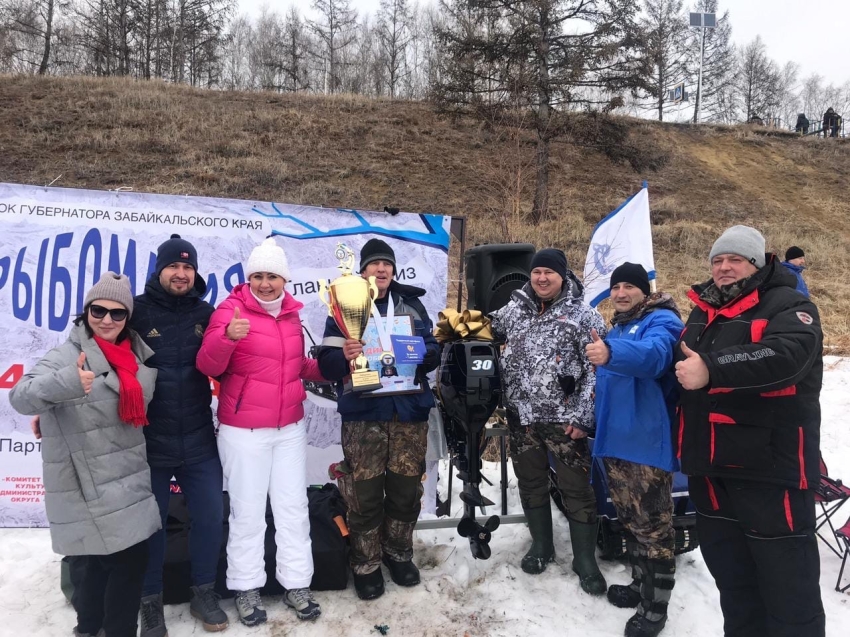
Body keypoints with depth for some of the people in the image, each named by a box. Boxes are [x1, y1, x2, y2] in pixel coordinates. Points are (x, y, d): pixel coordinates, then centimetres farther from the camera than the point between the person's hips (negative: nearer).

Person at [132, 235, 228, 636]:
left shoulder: (205, 313, 3)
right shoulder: (136, 311, -7)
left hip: (199, 440, 3)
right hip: (149, 441, -2)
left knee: (210, 516, 9)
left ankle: (203, 593, 30)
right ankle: (150, 602, 31)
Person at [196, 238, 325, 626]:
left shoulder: (292, 314, 7)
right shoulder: (231, 309, -10)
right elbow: (208, 366, -21)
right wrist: (226, 336, -40)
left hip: (290, 427, 6)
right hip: (244, 430, -5)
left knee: (294, 507, 11)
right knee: (248, 511, 6)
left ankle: (296, 584, 25)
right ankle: (246, 588, 23)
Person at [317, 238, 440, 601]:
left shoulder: (412, 305, 11)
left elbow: (433, 353, 10)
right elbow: (326, 365, -3)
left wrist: (420, 353, -12)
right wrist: (344, 356, -25)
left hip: (409, 412, 3)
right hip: (363, 414, -2)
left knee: (406, 490, 9)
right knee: (364, 494, 1)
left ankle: (399, 554, 30)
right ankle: (366, 565, 19)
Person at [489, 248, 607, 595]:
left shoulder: (584, 315, -6)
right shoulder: (514, 309, 7)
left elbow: (596, 370, -9)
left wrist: (583, 417, -14)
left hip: (564, 419, -4)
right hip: (522, 416, 4)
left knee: (577, 489, 3)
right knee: (530, 483, 16)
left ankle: (585, 560, 20)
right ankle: (541, 545, 34)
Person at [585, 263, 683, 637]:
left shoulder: (661, 320, -9)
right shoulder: (614, 329, 17)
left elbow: (653, 354, -34)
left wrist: (612, 353, -52)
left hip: (648, 442, -8)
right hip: (615, 440, 8)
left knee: (653, 526, 1)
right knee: (630, 521, 19)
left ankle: (655, 606, 13)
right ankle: (640, 585, 35)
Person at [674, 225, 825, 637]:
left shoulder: (787, 306, -6)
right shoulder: (701, 313, 16)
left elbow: (789, 352, -27)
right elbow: (681, 369, 27)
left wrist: (712, 369, -36)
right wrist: (683, 443, 22)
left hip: (769, 469, -7)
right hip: (709, 470, 7)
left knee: (787, 582, 2)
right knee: (731, 577, 20)